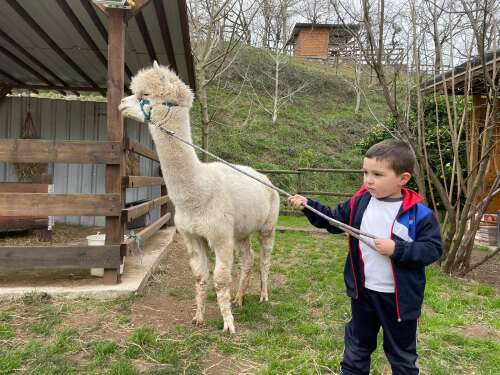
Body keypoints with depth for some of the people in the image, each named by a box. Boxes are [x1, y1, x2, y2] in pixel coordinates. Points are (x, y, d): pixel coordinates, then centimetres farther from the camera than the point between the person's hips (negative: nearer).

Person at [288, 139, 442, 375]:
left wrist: (397, 249, -26)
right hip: (363, 292, 4)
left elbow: (432, 249, -15)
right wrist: (307, 206, -4)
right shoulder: (359, 203, -3)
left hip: (400, 297, -3)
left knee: (401, 352, 18)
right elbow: (333, 220, 7)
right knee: (357, 345, 22)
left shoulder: (418, 213, -16)